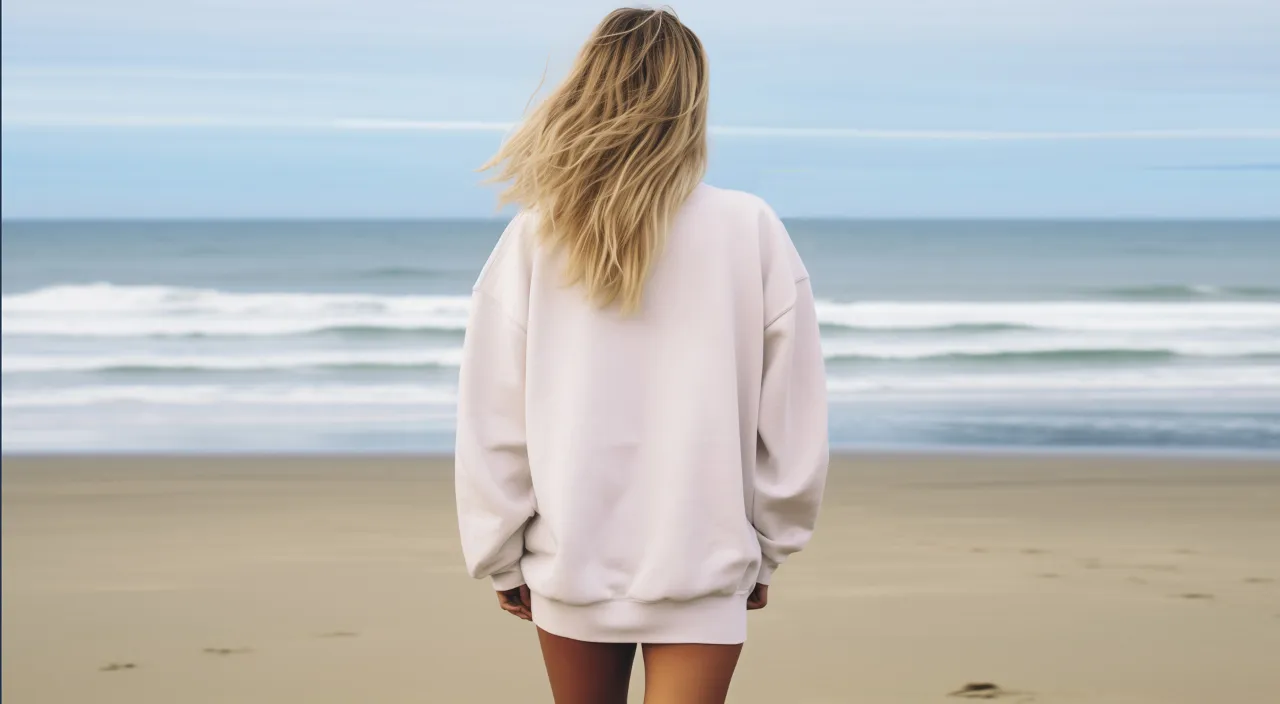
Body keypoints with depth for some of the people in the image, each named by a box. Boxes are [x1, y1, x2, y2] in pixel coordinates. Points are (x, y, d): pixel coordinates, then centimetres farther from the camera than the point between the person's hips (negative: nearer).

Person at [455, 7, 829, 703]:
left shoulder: (534, 237, -5)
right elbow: (791, 419, -2)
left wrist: (502, 559, 9)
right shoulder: (751, 232, -7)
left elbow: (491, 421, -3)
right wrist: (767, 550, 11)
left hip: (570, 564, 2)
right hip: (702, 567, -2)